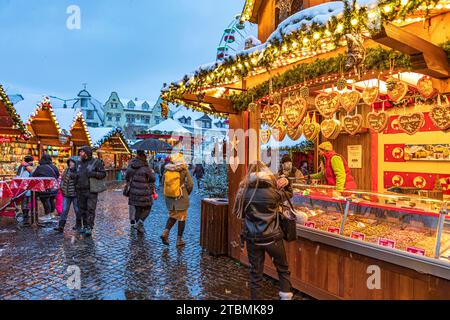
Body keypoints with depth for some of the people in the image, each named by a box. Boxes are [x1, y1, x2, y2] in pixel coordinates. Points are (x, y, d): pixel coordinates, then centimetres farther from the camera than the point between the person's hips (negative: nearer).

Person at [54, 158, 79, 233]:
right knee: (64, 210, 2)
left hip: (75, 194, -4)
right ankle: (61, 226, 2)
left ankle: (78, 225, 25)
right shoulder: (66, 170, 8)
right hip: (67, 194, 4)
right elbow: (62, 179, 19)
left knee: (77, 210, 8)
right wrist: (62, 188, 12)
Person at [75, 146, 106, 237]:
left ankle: (89, 227, -4)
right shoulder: (79, 163, 15)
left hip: (91, 190, -6)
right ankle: (85, 226, 23)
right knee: (82, 209, 12)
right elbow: (77, 174, 30)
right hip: (80, 190, 6)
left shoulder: (96, 162, -4)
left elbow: (103, 174, -5)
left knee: (90, 209, -8)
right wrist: (75, 175, 6)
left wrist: (93, 174, -21)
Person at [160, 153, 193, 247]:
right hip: (181, 197, -4)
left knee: (172, 216, 21)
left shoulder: (167, 169, 0)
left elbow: (164, 182, 8)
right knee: (182, 218, 8)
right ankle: (179, 240, 12)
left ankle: (165, 232, 3)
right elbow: (190, 184, -9)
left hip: (169, 197, 4)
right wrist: (187, 193, 8)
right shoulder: (184, 170, -11)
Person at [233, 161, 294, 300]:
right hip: (272, 237, -1)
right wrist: (286, 182, -3)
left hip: (252, 238, 2)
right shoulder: (273, 192, -12)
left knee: (255, 272, 15)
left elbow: (240, 213, 2)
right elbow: (289, 194, 7)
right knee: (283, 268, 20)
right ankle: (286, 295, 24)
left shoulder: (244, 192, -9)